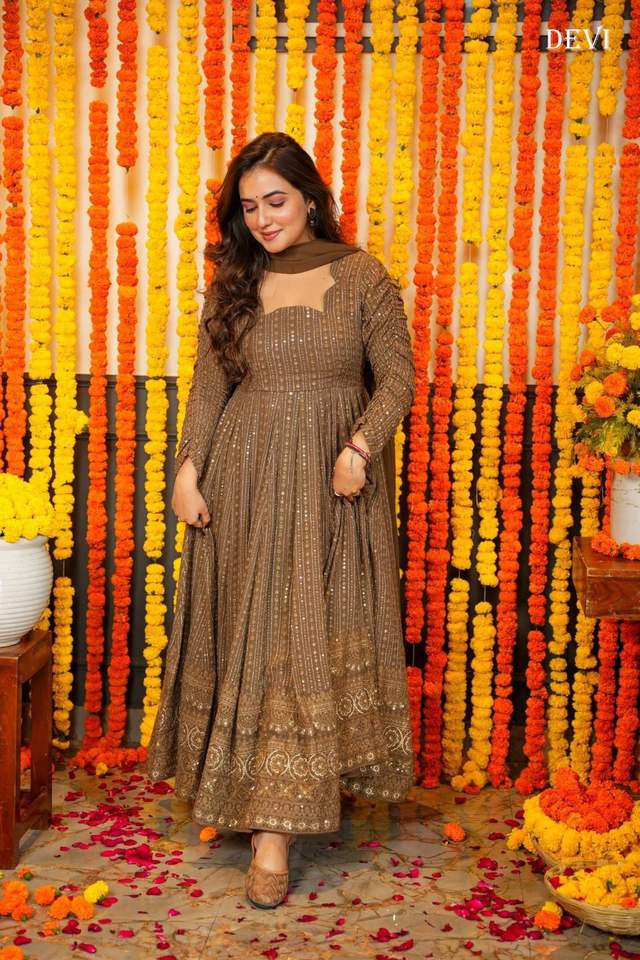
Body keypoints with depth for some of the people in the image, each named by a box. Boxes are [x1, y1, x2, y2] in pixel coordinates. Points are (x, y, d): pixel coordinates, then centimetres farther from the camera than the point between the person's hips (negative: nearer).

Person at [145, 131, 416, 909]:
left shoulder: (362, 277, 1)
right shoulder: (232, 286, 7)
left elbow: (397, 377, -1)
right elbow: (207, 389, 6)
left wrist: (360, 446, -16)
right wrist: (188, 470, -5)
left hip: (334, 487, -1)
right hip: (247, 482, 2)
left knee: (315, 640, -1)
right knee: (252, 634, 3)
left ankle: (275, 828, 4)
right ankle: (240, 792, 16)